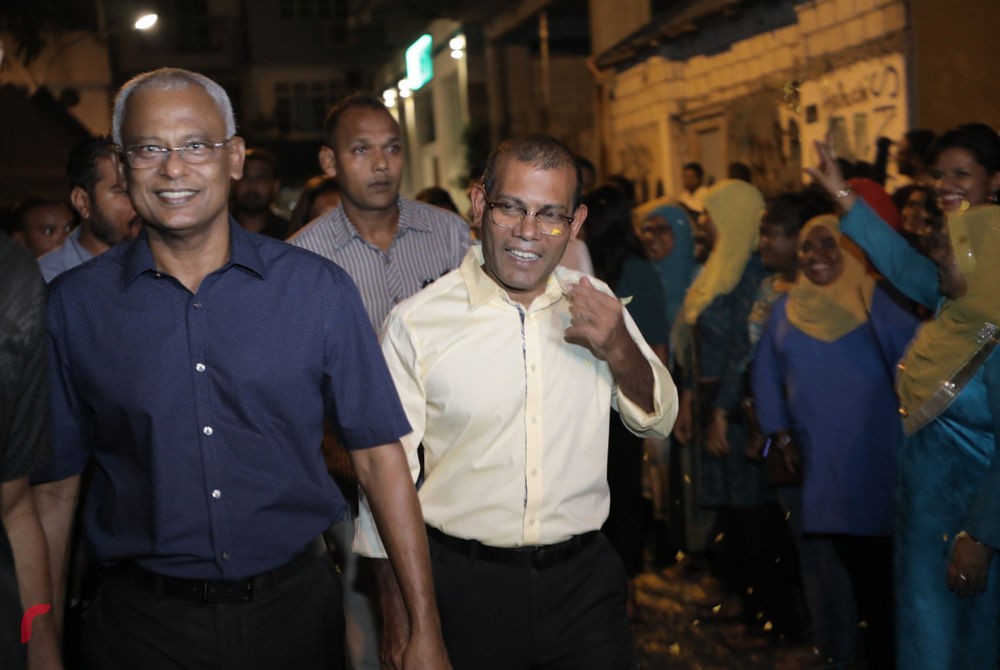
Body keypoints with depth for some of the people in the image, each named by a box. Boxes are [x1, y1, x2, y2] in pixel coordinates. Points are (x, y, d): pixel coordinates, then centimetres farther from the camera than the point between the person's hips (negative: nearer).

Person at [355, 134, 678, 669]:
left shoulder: (597, 306, 1)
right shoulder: (415, 322, -10)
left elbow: (658, 421, 9)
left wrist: (619, 351, -12)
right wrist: (400, 614, -5)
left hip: (584, 582, 3)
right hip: (463, 585, -2)